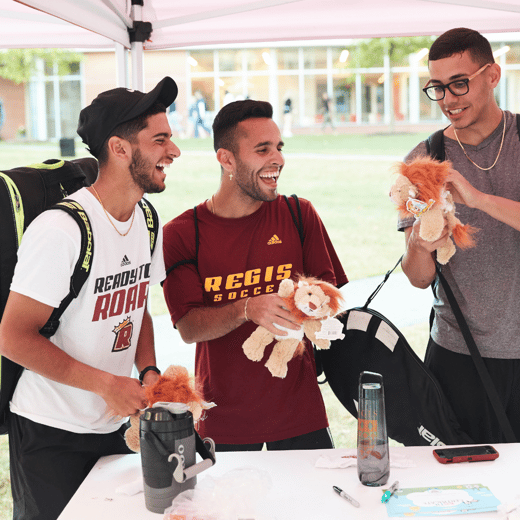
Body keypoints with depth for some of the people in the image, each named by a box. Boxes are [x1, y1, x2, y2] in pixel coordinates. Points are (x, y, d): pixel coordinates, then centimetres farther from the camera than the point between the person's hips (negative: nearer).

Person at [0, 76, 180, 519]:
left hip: (117, 425, 7)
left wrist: (149, 372, -3)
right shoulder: (60, 229, -22)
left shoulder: (148, 221, 3)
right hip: (51, 436, -7)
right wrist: (107, 385, -20)